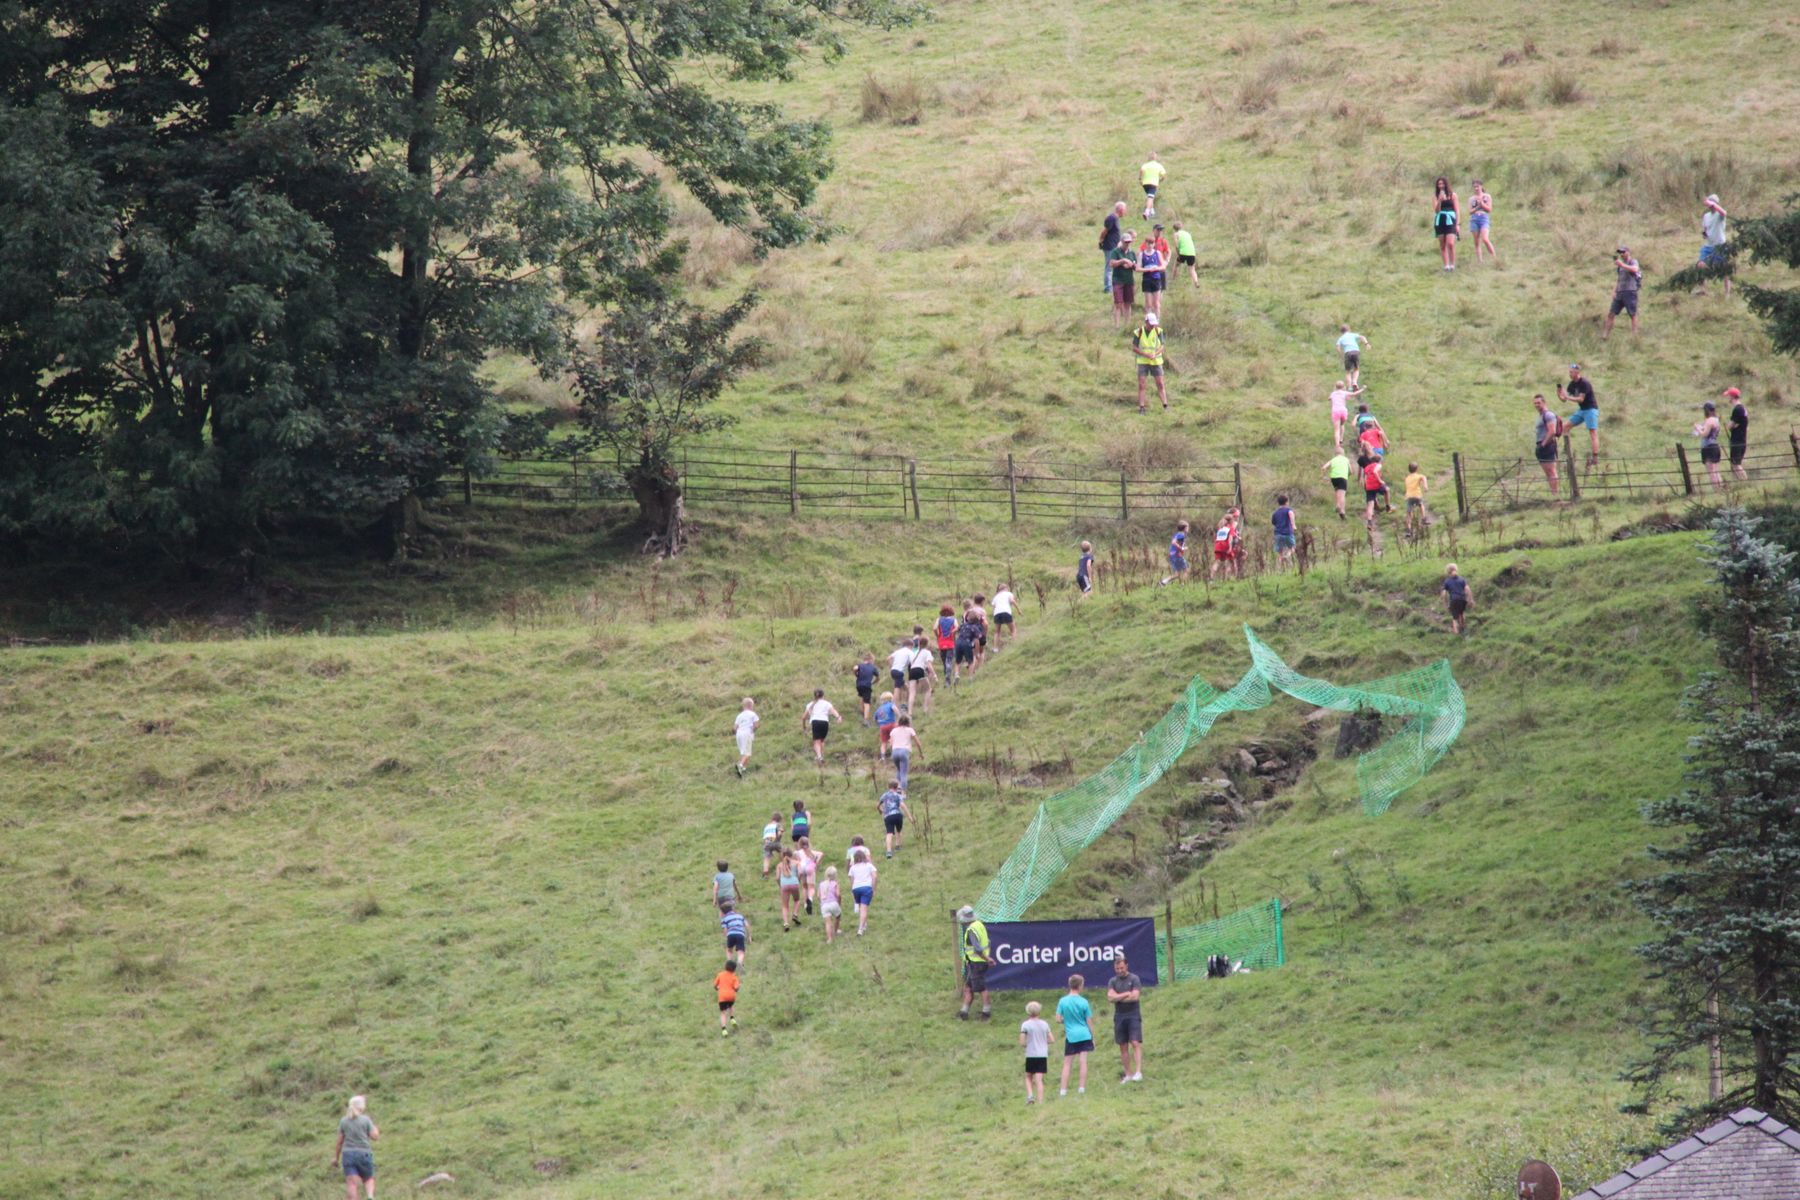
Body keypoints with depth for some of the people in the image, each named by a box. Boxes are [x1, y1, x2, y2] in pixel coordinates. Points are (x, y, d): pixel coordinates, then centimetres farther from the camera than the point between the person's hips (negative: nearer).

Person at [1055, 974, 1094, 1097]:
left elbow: (1058, 1020, -5)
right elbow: (1089, 1022, 0)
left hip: (1070, 1036, 0)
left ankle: (1063, 1090, 2)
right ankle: (1082, 1087, 2)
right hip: (1084, 1035, 0)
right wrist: (1093, 1036, 11)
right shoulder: (1084, 1002, -5)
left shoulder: (1063, 1001, -5)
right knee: (1083, 1062, 2)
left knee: (1066, 1063, 6)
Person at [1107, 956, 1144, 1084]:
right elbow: (1110, 996, -6)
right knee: (1123, 1047, 4)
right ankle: (1128, 1074, 9)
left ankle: (1138, 1072, -19)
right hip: (1119, 1016, 4)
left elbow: (1135, 996, -12)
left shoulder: (1134, 979, 0)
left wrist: (1118, 997, -6)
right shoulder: (1112, 981, 9)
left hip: (1133, 1016, -4)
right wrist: (1127, 994, -11)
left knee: (1135, 1043, -13)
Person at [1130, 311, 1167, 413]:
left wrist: (1154, 355, -25)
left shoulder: (1158, 331, -5)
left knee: (1160, 384, -1)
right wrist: (1146, 355, -18)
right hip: (1142, 362, -1)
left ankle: (1165, 406, 3)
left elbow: (1161, 347, -4)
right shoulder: (1138, 332, -7)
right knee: (1141, 385, -5)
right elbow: (1134, 348, -6)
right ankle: (1141, 407, -2)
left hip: (1156, 362, 1)